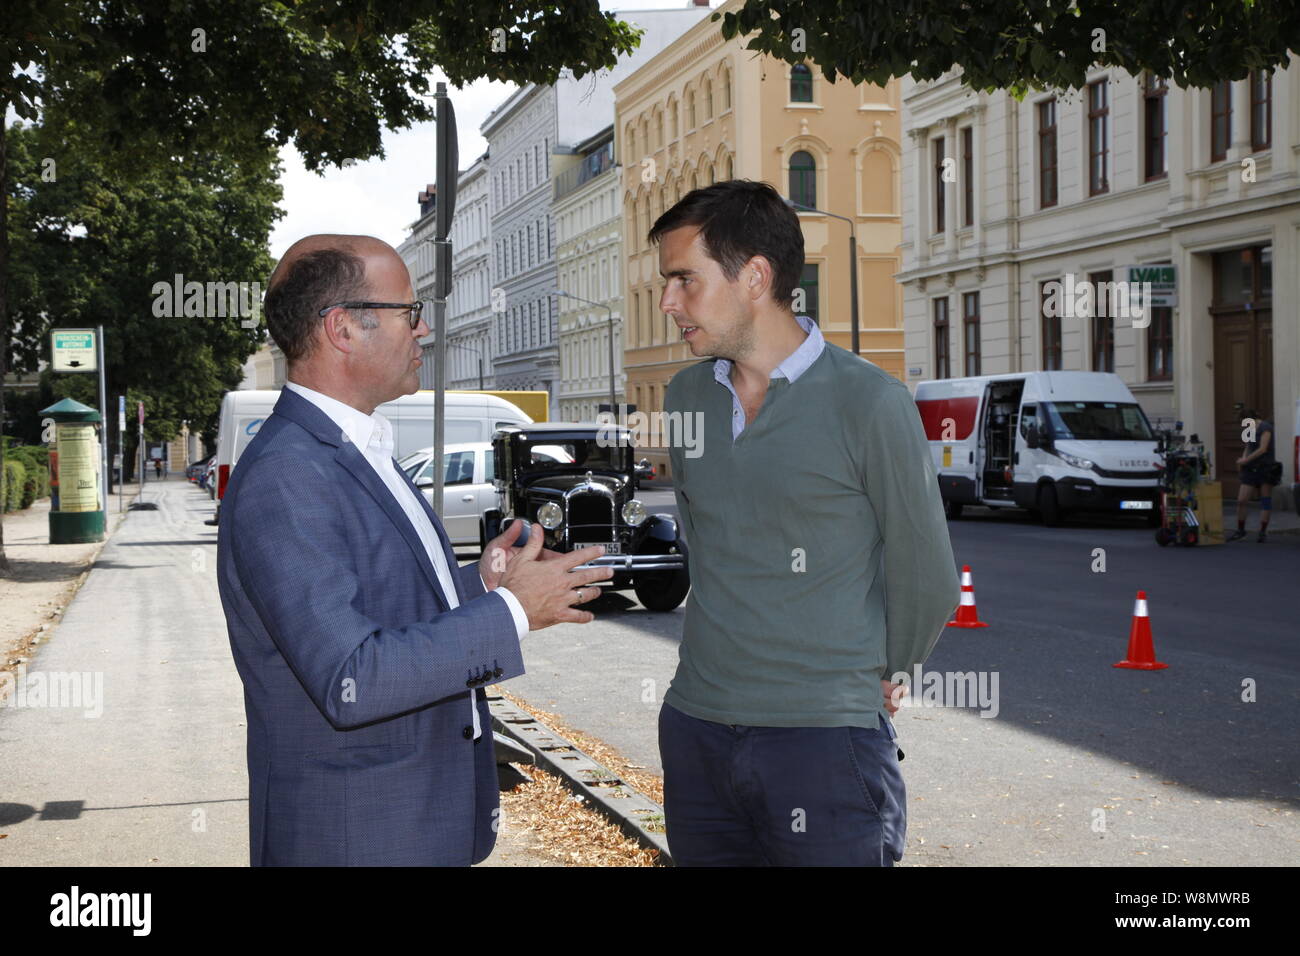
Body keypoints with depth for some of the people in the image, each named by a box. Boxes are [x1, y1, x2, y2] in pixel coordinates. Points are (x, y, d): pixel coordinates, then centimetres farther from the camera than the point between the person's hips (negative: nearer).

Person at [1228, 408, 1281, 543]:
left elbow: (1263, 449, -18)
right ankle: (1240, 530, 10)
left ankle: (1263, 532, 1)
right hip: (1251, 469, 7)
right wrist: (1243, 458, 0)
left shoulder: (1265, 427, -11)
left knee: (1265, 500, -2)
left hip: (1266, 467, -7)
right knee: (1241, 500, -2)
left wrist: (1245, 460, -12)